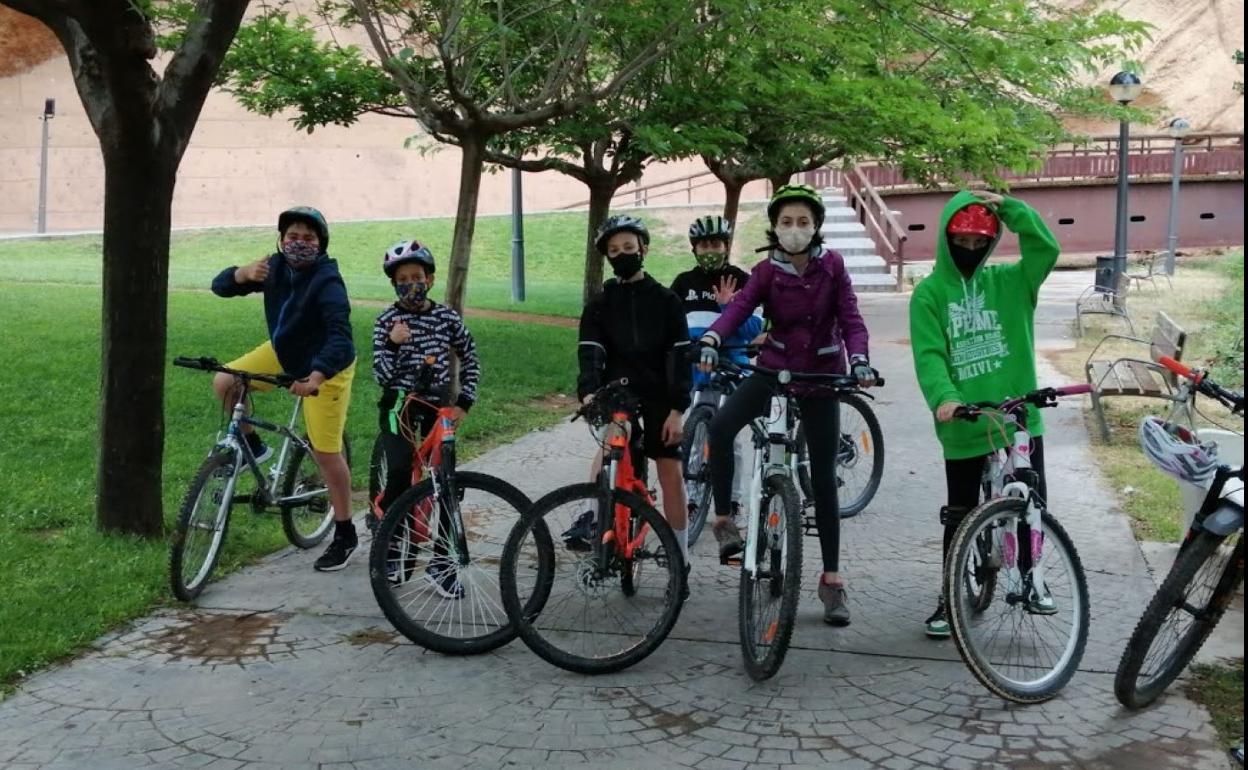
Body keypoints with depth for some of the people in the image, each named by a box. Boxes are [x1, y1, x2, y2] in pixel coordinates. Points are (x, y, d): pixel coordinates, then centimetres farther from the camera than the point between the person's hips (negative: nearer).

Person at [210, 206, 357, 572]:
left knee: (326, 453, -6)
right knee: (224, 382, -7)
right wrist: (244, 274, -31)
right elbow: (220, 287, -8)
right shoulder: (275, 267, -9)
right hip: (282, 354, 7)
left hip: (324, 367, -7)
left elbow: (341, 336, -38)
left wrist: (316, 377, -53)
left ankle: (345, 535, 8)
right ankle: (252, 446, 18)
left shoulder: (327, 282, -28)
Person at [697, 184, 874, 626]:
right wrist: (711, 339, -40)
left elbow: (851, 318, -9)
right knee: (721, 426, -29)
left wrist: (859, 359, -29)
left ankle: (831, 578, 13)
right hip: (775, 368, 0)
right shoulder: (767, 271, -4)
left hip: (822, 375, 0)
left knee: (824, 478, 3)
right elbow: (738, 307, -20)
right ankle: (724, 519, -15)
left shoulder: (832, 265, -4)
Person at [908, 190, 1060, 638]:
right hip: (964, 425, -2)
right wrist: (942, 398, -27)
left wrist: (1007, 206, -14)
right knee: (960, 517, 8)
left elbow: (1046, 249, -10)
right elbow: (929, 354, -11)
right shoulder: (929, 293, -1)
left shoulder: (1009, 282, 6)